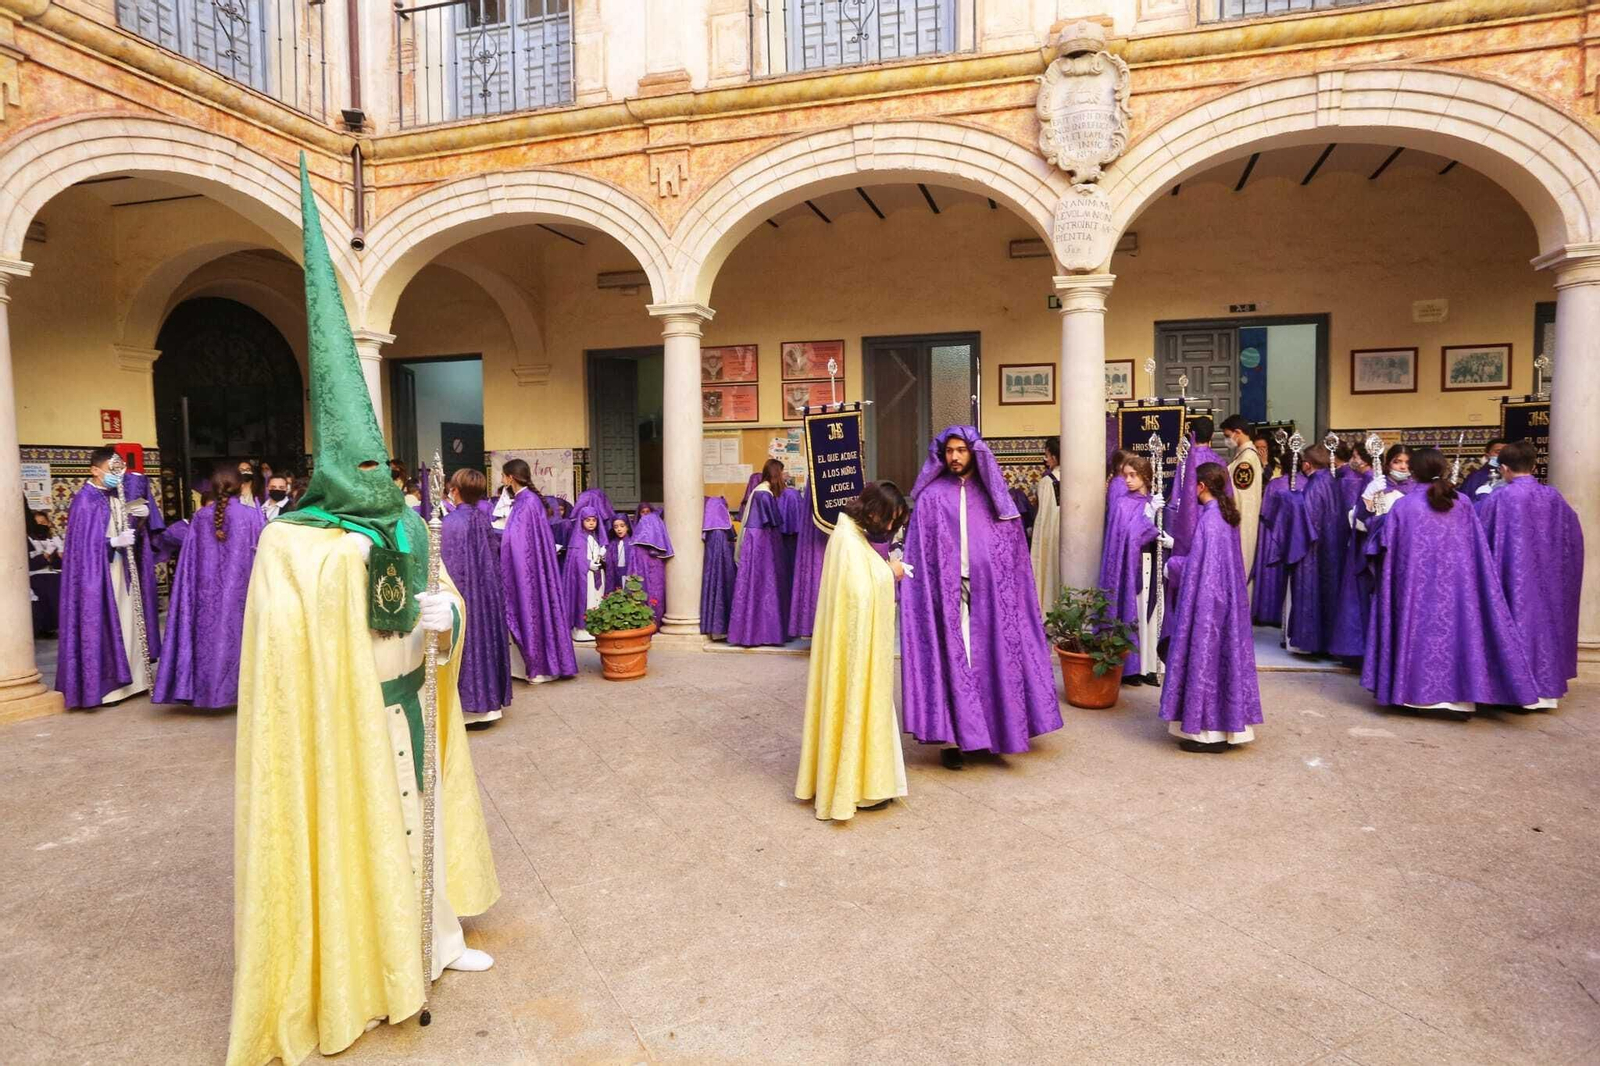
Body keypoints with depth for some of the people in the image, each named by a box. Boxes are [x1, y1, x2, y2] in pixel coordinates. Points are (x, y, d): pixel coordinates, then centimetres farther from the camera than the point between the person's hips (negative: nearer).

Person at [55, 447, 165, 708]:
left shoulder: (119, 494, 6)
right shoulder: (84, 501, -13)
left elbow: (139, 529, 15)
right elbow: (83, 545, -17)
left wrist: (145, 514, -5)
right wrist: (114, 542, -26)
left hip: (123, 569, 7)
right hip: (98, 573, -7)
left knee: (128, 622, 10)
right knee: (103, 624, -3)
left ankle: (132, 678, 17)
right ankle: (105, 684, 3)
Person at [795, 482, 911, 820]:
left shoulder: (852, 533, 11)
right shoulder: (849, 539, -20)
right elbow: (862, 592, -27)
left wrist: (886, 572, 4)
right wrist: (890, 574, -14)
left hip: (858, 638, 10)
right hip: (857, 638, -10)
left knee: (854, 702, 18)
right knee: (857, 703, 0)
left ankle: (839, 779, 30)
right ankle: (855, 784, 13)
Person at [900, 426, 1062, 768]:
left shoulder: (993, 494, 8)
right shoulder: (931, 497, 2)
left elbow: (1011, 550, 7)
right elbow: (919, 554, -1)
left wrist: (1003, 588, 0)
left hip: (987, 592, 2)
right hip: (947, 593, -2)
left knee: (990, 657, 6)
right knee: (952, 659, -3)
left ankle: (990, 730, 20)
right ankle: (952, 735, 4)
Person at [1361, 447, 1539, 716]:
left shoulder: (1402, 506, -6)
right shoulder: (1462, 503, 1)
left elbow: (1386, 547, 1)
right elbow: (1478, 549, 7)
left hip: (1416, 585, -1)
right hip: (1456, 583, 2)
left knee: (1419, 630, 7)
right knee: (1460, 630, 6)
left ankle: (1413, 691, 11)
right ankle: (1461, 695, 6)